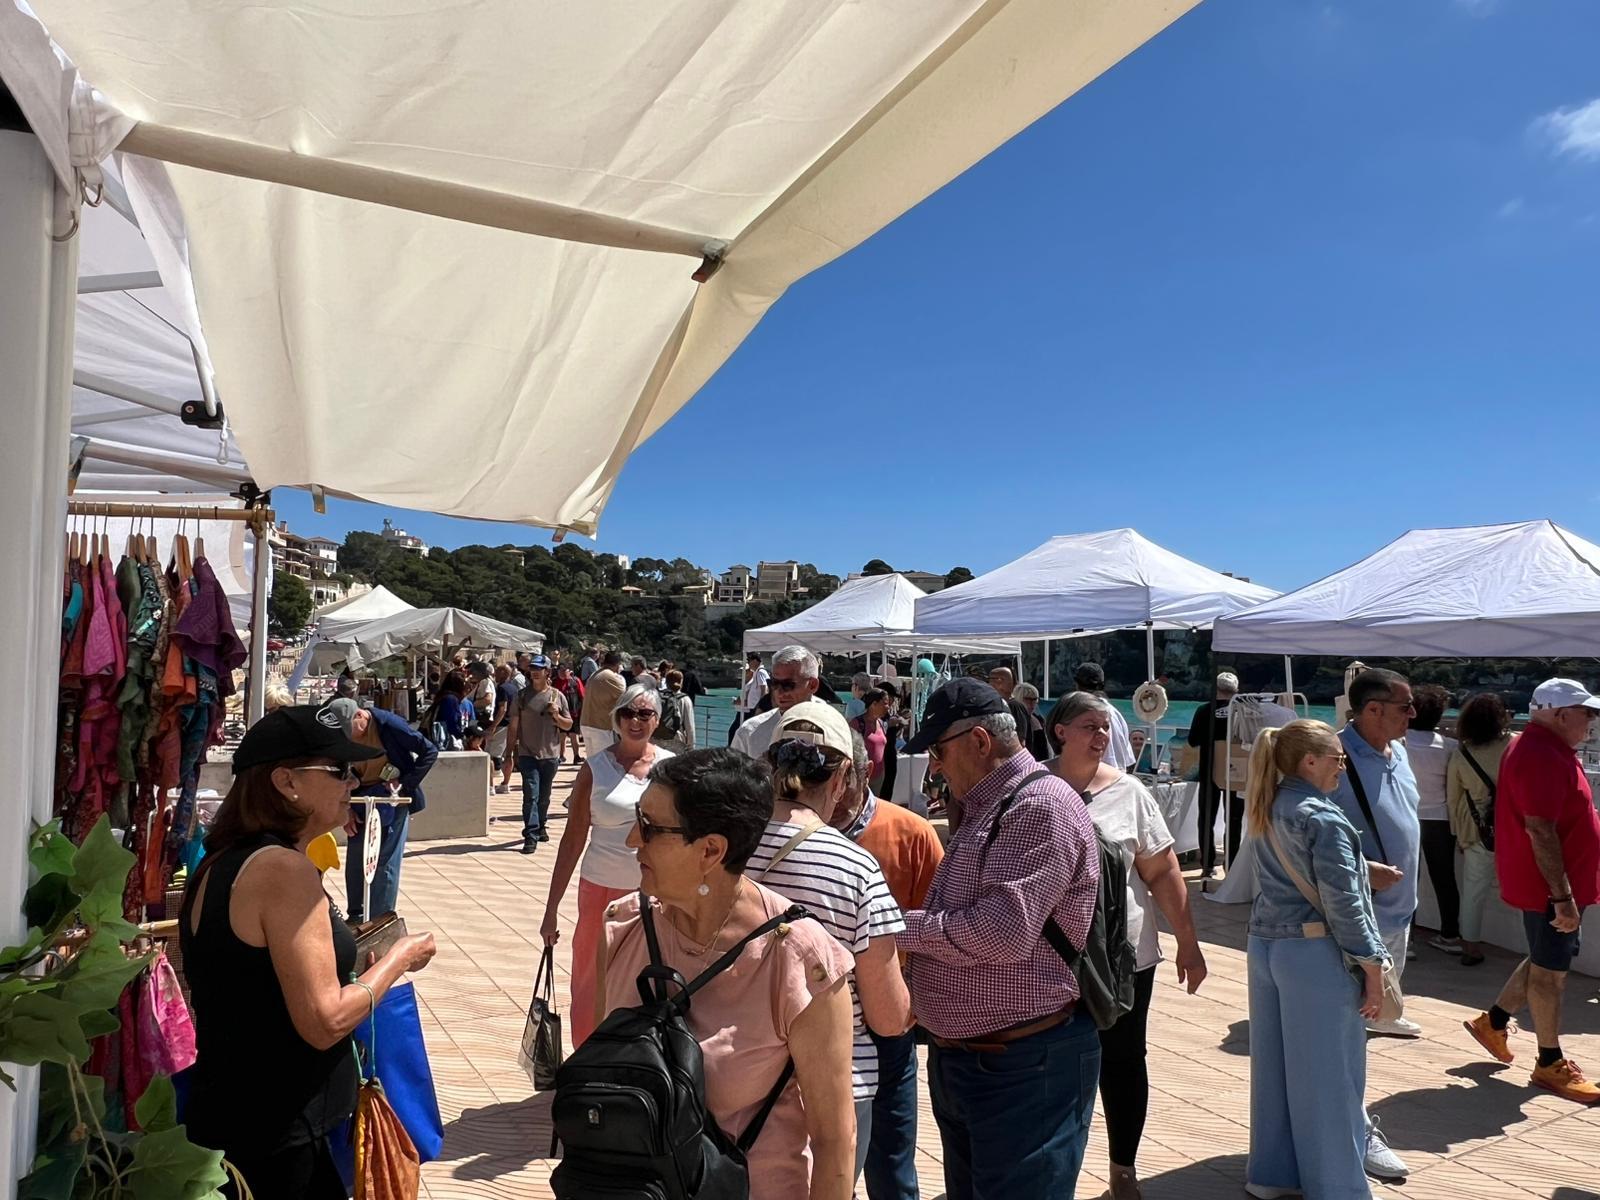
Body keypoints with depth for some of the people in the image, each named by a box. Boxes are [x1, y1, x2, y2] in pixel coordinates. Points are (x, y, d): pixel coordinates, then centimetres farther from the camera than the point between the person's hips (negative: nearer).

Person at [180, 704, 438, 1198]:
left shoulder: (221, 862, 6)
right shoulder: (284, 868, -23)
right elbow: (325, 1022, -24)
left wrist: (355, 961, 12)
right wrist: (399, 958, -10)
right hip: (273, 1137, -9)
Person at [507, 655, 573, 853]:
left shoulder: (557, 696, 4)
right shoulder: (522, 695, 2)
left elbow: (568, 725, 8)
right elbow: (514, 725, 4)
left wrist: (557, 716, -11)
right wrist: (511, 749, 0)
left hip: (550, 754, 2)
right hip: (528, 754, -2)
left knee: (544, 796, 14)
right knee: (531, 794, -10)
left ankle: (540, 826, 32)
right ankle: (530, 835, -9)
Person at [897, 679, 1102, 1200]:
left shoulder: (1041, 806, -19)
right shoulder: (980, 811, 12)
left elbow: (1005, 932, -28)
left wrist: (906, 927, -16)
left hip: (1023, 1066, -9)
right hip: (957, 1056, 10)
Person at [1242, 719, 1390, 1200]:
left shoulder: (1267, 808, 7)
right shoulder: (1323, 817, -17)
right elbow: (1341, 902, -16)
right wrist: (1371, 965, -9)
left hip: (1264, 945, 8)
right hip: (1314, 953, -8)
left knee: (1273, 1063, 17)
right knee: (1325, 1073, 6)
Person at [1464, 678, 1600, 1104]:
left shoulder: (1549, 749, 12)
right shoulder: (1542, 755, -23)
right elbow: (1540, 831, -28)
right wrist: (1563, 896, -26)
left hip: (1558, 881, 10)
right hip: (1550, 886, -10)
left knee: (1550, 960, 20)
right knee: (1550, 970, 3)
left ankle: (1493, 1021, 31)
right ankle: (1551, 1064, 16)